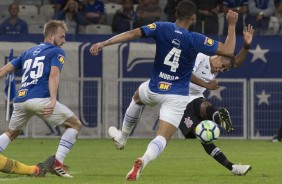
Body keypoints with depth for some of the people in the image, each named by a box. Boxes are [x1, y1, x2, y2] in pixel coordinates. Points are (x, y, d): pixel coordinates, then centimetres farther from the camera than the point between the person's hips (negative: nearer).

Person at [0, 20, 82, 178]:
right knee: (75, 125, 6)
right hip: (40, 99, -6)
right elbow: (54, 75, -9)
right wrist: (53, 101, -20)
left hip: (20, 100, 6)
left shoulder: (29, 52, 26)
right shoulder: (57, 52, 8)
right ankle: (57, 163, -7)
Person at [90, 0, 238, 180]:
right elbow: (228, 51, -10)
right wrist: (232, 25, 1)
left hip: (154, 89, 3)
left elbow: (132, 33, -14)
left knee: (138, 97, 39)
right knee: (162, 138, -6)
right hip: (177, 96, -3)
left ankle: (123, 137, 48)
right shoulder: (195, 40, -13)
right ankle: (143, 160, -39)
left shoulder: (161, 28, -7)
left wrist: (103, 44, -13)